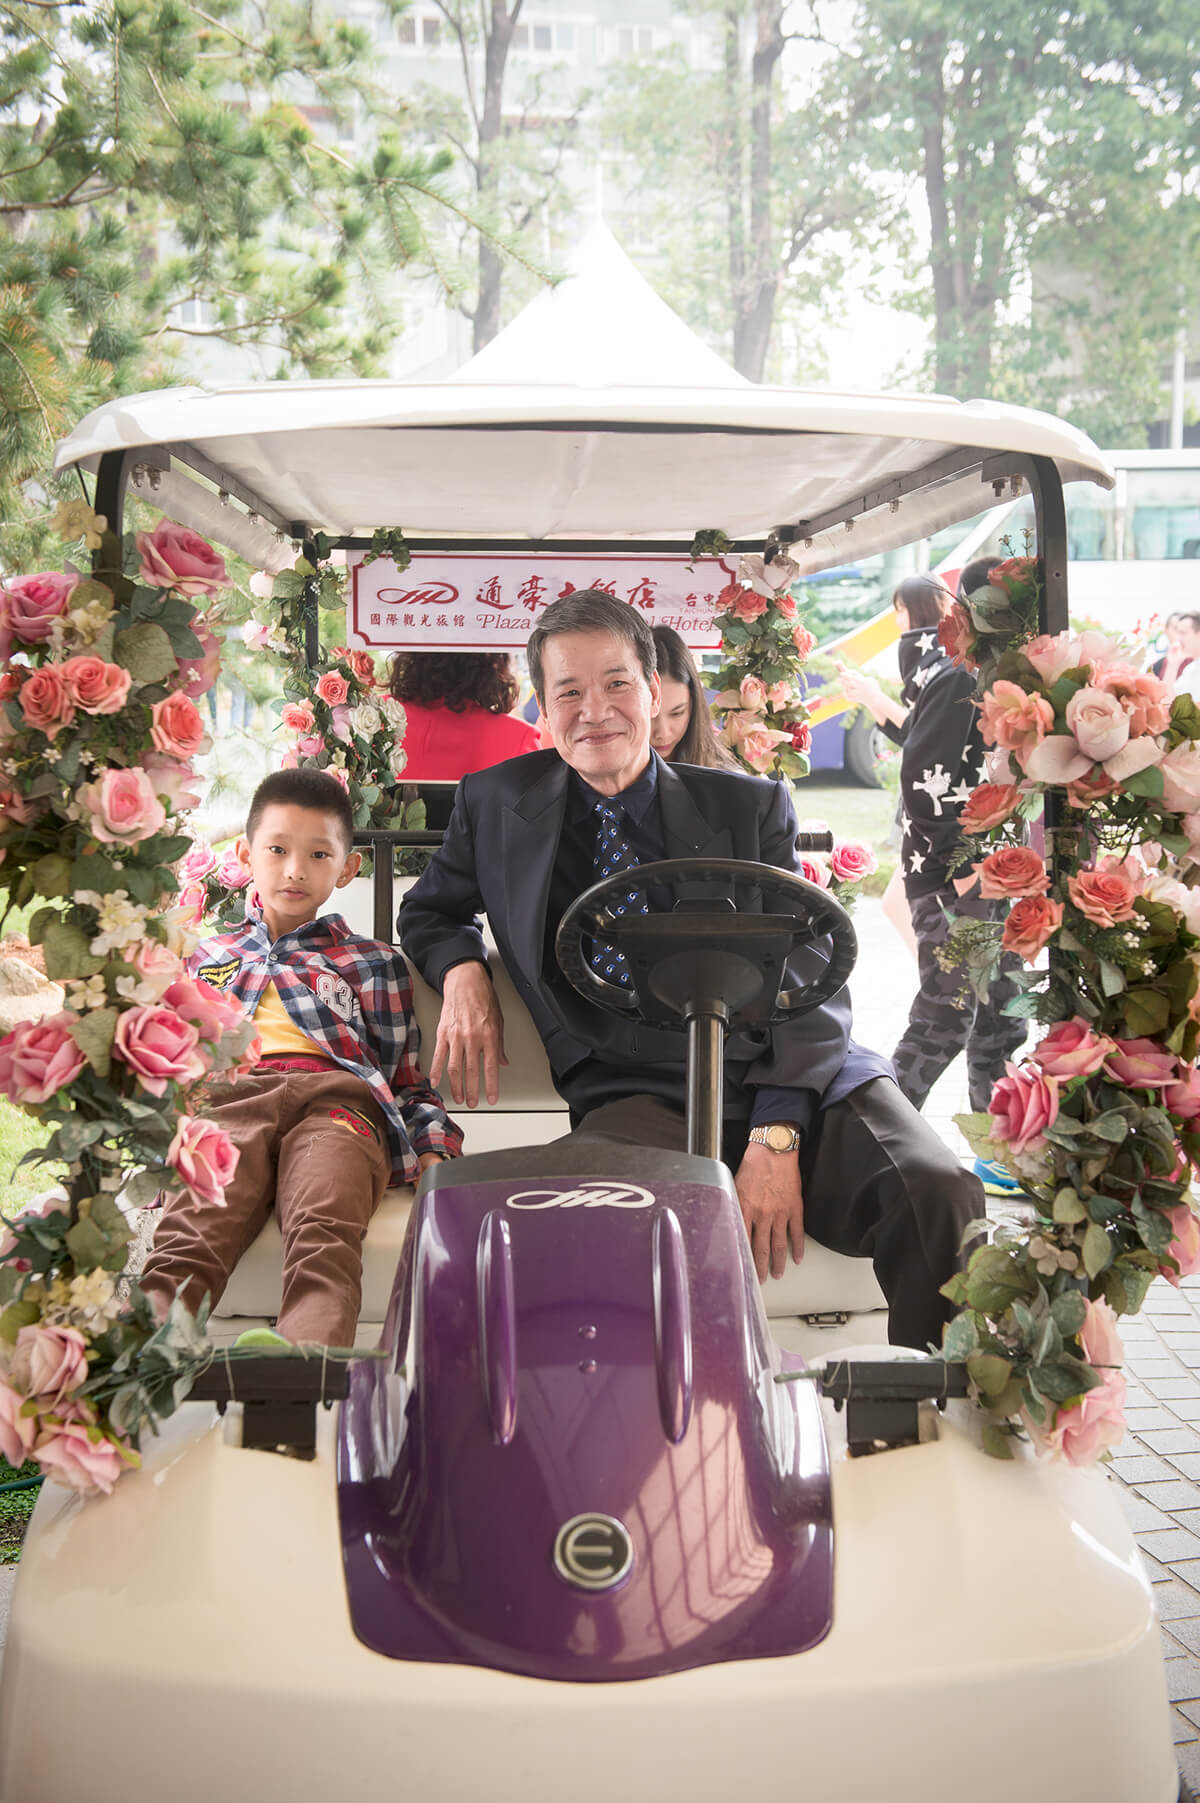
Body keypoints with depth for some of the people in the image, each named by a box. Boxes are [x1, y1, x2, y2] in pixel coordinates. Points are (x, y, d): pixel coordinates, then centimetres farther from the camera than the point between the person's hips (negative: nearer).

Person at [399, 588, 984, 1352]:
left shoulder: (751, 806, 11)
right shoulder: (497, 805, 15)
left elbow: (810, 976, 4)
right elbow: (432, 909, 32)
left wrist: (776, 1138, -13)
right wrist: (462, 972, 5)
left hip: (794, 1075, 1)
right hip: (636, 1095, -1)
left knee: (937, 1195, -28)